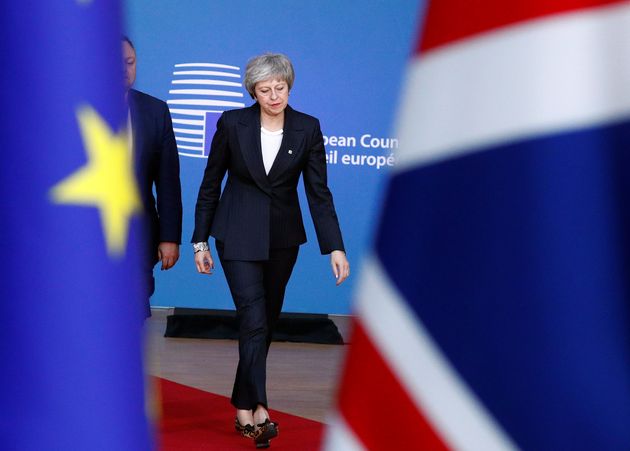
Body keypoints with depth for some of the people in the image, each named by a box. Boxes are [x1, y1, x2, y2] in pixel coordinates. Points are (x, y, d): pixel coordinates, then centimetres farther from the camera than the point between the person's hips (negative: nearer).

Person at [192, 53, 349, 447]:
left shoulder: (307, 129, -6)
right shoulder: (233, 123, -9)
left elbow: (319, 192, -7)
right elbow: (211, 183, -1)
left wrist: (335, 247, -15)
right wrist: (200, 241, -1)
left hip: (283, 237, 3)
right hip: (239, 234, -3)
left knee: (268, 321, 10)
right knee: (254, 320, -13)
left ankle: (244, 406, 24)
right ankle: (257, 410, -14)